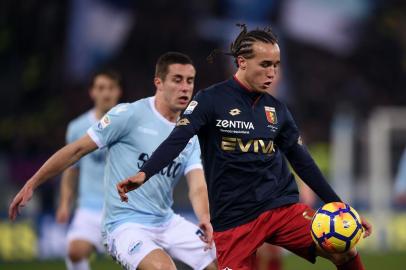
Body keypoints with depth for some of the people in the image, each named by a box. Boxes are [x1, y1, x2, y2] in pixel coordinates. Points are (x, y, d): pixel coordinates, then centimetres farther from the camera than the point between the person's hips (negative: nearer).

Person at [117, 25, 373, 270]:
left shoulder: (277, 109, 11)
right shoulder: (211, 100, -4)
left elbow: (303, 162, 16)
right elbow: (177, 141, -15)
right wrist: (143, 174, -32)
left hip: (282, 206, 4)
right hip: (234, 217, -4)